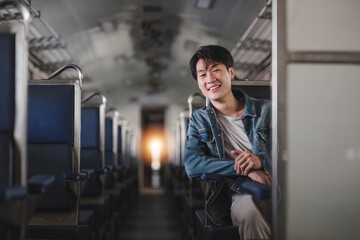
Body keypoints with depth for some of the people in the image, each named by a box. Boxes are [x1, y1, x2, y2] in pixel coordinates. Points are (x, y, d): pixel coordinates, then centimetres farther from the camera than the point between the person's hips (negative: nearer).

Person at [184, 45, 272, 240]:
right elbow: (192, 165, -2)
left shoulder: (265, 110, 13)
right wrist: (244, 169, -14)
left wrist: (261, 160, -15)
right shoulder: (199, 120, 15)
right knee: (249, 211, -38)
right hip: (242, 195, 0)